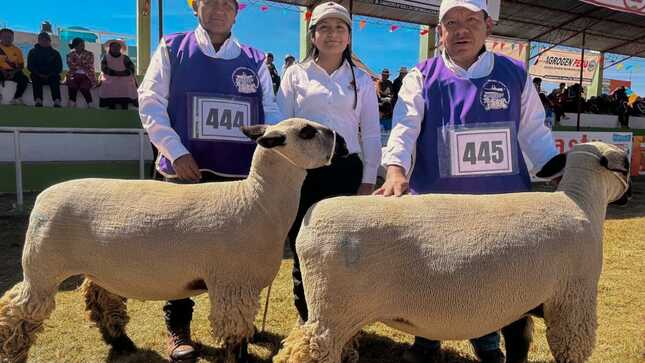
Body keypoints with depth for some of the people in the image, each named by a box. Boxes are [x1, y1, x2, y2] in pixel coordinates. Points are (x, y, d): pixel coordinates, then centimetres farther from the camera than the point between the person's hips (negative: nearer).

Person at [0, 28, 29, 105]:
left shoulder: (16, 50, 11)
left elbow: (21, 65, 9)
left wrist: (14, 72, -10)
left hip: (13, 72, 2)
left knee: (24, 79, -25)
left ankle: (16, 98, -14)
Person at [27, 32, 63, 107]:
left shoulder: (55, 53, 17)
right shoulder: (33, 52, 17)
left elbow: (59, 67, 7)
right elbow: (30, 66, 7)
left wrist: (49, 75, -10)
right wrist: (39, 74, -12)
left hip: (51, 76, 0)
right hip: (37, 76, 0)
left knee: (55, 79, -33)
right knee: (35, 78, -33)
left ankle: (57, 101, -53)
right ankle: (38, 101, -51)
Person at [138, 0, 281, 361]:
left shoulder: (254, 60, 10)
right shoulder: (172, 48, 4)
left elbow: (270, 111, 9)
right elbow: (151, 103, -2)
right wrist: (176, 152, -12)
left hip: (242, 173, 2)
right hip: (185, 170, -2)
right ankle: (178, 328, 24)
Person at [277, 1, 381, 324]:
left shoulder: (361, 80, 9)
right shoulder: (296, 74, 6)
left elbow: (371, 133, 8)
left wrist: (368, 180, 2)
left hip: (345, 169, 0)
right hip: (303, 170, 0)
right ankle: (306, 318, 23)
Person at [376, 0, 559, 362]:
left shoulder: (515, 75, 6)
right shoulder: (422, 78, 0)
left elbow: (534, 133, 10)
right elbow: (404, 126, -14)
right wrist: (396, 168, -32)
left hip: (504, 204, 2)